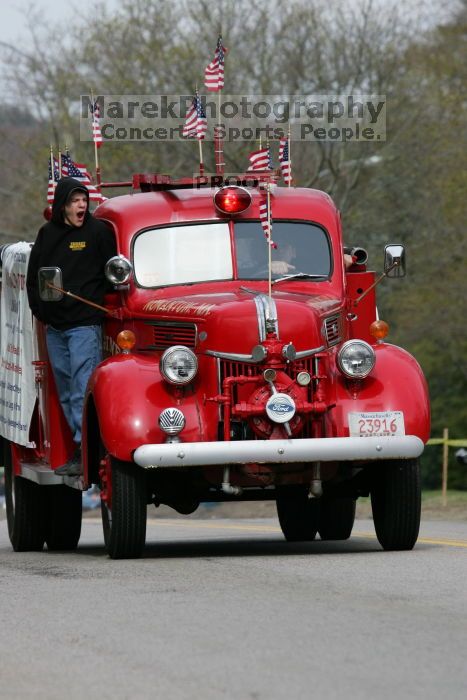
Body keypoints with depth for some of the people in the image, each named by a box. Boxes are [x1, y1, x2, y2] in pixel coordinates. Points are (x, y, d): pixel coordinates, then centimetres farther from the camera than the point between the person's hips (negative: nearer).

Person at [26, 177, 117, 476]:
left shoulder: (98, 231, -2)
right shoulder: (48, 234, 13)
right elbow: (33, 277, 22)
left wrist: (95, 306, -4)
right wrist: (40, 308, 11)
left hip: (85, 324, -6)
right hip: (55, 327, 6)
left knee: (83, 391, -12)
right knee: (67, 394, 8)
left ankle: (85, 452, -15)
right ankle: (81, 451, 13)